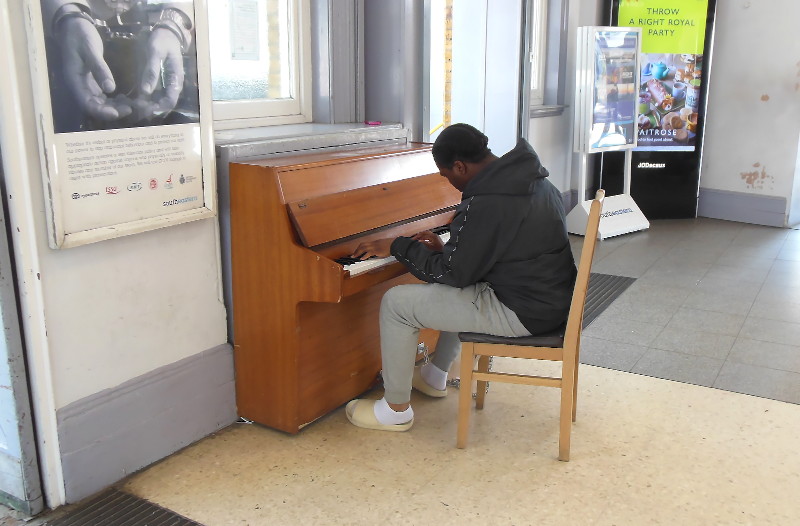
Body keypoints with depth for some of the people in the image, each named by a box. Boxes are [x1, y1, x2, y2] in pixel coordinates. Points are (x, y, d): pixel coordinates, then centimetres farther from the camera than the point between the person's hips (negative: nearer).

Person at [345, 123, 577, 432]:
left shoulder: (483, 205, -23)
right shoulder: (535, 181, 7)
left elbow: (450, 273, -16)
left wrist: (398, 247, -4)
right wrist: (443, 248, 18)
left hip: (521, 312, -10)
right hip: (552, 299, 10)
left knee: (396, 303, -5)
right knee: (462, 289, 35)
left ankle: (396, 409, 9)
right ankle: (435, 376, 44)